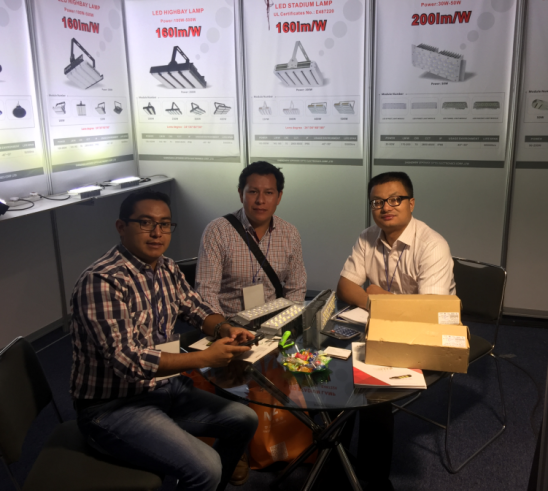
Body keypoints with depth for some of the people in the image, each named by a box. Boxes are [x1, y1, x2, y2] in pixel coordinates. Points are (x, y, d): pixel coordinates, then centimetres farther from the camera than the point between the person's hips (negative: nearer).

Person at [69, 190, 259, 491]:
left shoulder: (166, 269, 2)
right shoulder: (101, 281, -24)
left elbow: (195, 307, 15)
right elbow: (126, 359, -29)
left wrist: (224, 329, -7)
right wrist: (205, 358, -26)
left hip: (163, 387, 9)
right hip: (114, 408, -8)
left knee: (244, 421, 10)